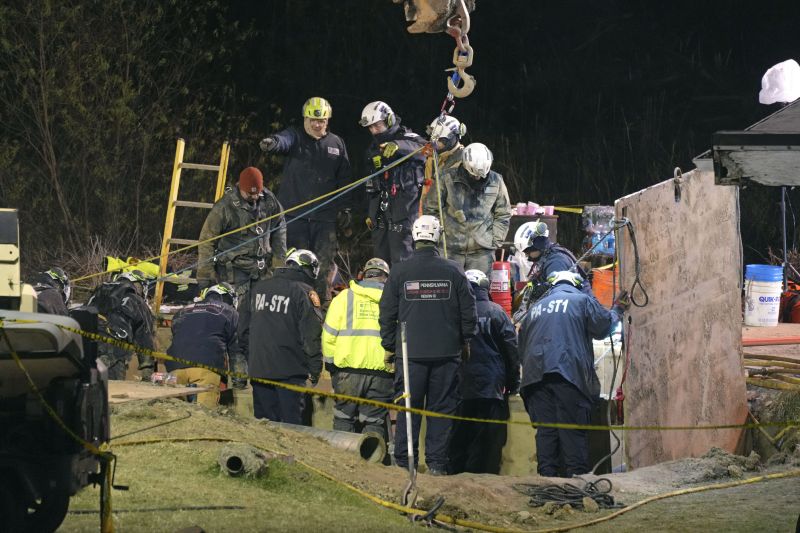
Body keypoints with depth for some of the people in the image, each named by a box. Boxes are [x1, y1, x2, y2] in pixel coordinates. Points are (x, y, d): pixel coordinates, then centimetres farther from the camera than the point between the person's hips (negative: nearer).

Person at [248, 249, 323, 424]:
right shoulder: (305, 293, -6)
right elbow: (311, 336, -9)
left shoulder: (259, 287, 12)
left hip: (258, 368, 5)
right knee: (292, 423, -3)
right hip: (290, 369, -5)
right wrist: (315, 370, -2)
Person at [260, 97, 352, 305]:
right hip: (294, 213, -2)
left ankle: (323, 302, 9)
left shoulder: (336, 144, 12)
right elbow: (284, 140, -22)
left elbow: (343, 179, 17)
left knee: (324, 262, 2)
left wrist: (344, 209, 12)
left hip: (325, 216, 2)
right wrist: (273, 142, -46)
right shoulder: (296, 137, 3)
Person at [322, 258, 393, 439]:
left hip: (348, 368, 0)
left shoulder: (344, 297, 6)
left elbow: (329, 334, 4)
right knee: (375, 421, 4)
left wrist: (330, 362, 13)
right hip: (382, 371, 0)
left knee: (344, 418, 9)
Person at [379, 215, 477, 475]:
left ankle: (404, 463, 4)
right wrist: (465, 342, 18)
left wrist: (389, 346, 13)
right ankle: (437, 463, 3)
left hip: (410, 353, 0)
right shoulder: (453, 271, -1)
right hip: (447, 354, 0)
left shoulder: (399, 271, -2)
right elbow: (468, 310, 5)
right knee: (441, 409, 5)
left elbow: (387, 313, 3)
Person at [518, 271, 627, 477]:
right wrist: (616, 312, 25)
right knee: (573, 430, -6)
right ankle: (576, 475, -12)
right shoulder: (583, 300, 12)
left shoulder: (535, 308, 26)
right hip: (569, 373, -4)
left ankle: (546, 475, -4)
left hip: (535, 374, 4)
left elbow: (521, 344, 25)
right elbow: (602, 327, 7)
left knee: (545, 430, 2)